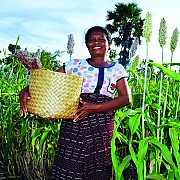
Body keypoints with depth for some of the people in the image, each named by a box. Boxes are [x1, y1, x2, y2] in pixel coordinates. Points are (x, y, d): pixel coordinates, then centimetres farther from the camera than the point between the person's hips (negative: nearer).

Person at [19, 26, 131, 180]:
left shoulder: (117, 69, 10)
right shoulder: (74, 65, 11)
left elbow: (126, 98, -2)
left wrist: (96, 108, -16)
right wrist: (26, 91, -13)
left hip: (102, 128, 0)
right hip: (73, 125, 0)